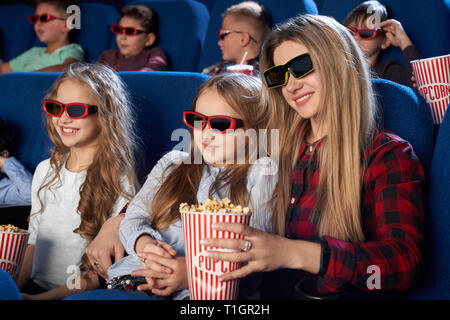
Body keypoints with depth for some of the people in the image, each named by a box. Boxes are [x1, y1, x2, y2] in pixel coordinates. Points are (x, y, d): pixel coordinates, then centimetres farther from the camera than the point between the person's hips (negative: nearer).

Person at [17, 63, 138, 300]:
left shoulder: (119, 182, -9)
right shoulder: (45, 170, 12)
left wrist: (40, 298, -15)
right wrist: (15, 289, 2)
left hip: (79, 296, -5)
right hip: (32, 288, 5)